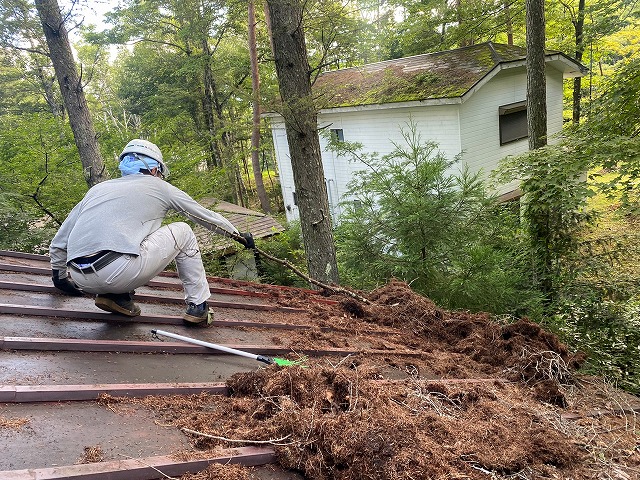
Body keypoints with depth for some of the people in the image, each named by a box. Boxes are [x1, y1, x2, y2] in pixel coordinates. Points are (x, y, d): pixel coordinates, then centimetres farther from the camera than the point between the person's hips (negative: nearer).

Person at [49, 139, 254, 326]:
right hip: (120, 271, -5)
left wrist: (60, 277, 44)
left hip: (81, 279, 5)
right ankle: (198, 306, 18)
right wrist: (238, 234, 40)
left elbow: (58, 243, 28)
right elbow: (206, 215, 26)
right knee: (182, 232, 17)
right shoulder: (159, 187, 16)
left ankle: (116, 295, 14)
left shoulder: (97, 189, 26)